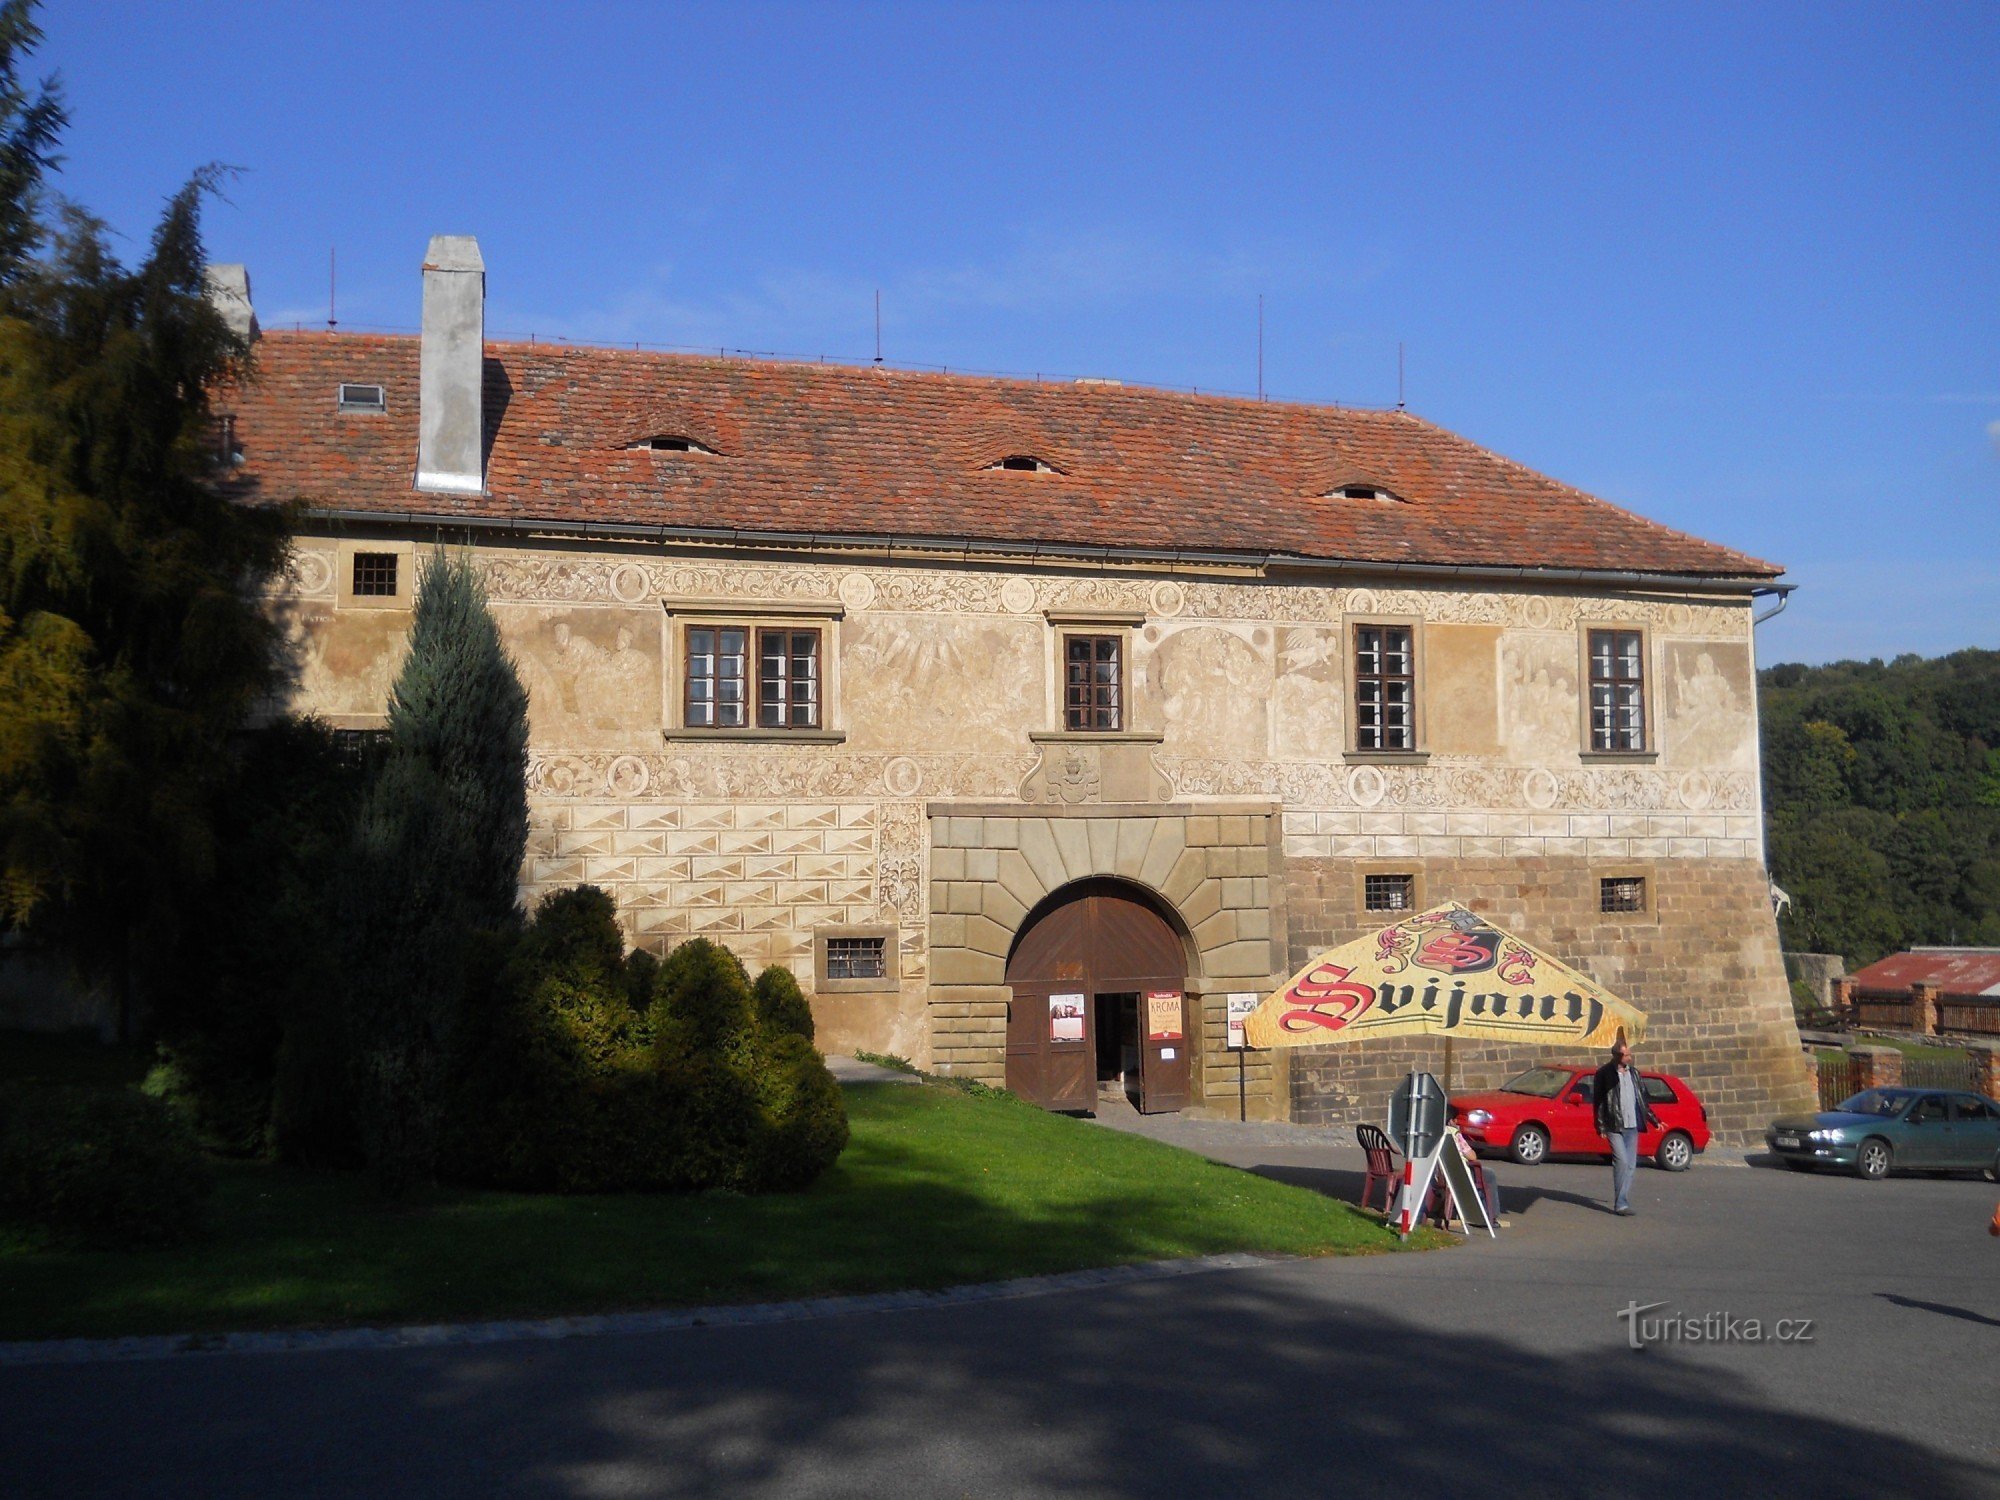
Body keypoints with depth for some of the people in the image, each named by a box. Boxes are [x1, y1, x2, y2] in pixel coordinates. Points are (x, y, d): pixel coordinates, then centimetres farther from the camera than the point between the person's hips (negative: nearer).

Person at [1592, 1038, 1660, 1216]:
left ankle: (1622, 1202, 12)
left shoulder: (1633, 1073, 14)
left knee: (1630, 1165, 5)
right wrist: (1601, 1127, -10)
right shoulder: (1604, 1074, -4)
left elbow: (1642, 1099, 22)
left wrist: (1654, 1120, 20)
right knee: (1622, 1162, -14)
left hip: (1632, 1126, 6)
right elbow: (1598, 1101, -5)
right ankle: (1620, 1204, -9)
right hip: (1614, 1126, -6)